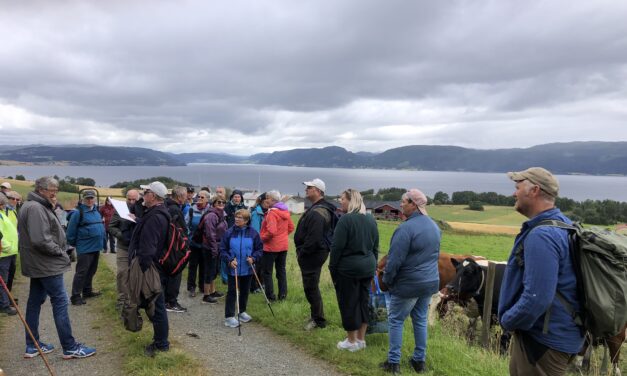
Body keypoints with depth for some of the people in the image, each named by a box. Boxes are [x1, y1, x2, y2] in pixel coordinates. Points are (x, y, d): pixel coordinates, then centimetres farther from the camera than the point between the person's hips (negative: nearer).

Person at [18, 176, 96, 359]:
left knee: (35, 302, 14)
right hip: (46, 264, -11)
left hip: (38, 264, 11)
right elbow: (41, 240, -26)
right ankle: (70, 347, 0)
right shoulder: (36, 208, -18)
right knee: (60, 302, -6)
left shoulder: (39, 206, 14)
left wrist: (59, 251, 8)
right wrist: (60, 252, -13)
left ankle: (32, 345, 24)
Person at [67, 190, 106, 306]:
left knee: (91, 270, 17)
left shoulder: (96, 211, 11)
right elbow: (71, 230, -11)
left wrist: (103, 241, 17)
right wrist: (73, 243, -3)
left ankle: (87, 291, 30)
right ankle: (75, 296, 3)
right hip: (85, 248, -8)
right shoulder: (78, 212, -14)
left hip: (96, 247, 8)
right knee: (81, 272, -4)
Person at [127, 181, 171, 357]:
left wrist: (140, 271, -26)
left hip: (150, 270, -10)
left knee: (156, 307, 2)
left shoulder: (154, 218, -24)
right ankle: (160, 340, 32)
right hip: (157, 267, 10)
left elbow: (147, 250, -28)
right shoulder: (160, 214, 10)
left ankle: (161, 344, 15)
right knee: (156, 306, 19)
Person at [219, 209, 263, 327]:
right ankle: (229, 316, 10)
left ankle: (242, 312, 34)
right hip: (233, 269, -2)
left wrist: (253, 258, -14)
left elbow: (259, 249, 2)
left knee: (245, 291, 16)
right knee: (232, 292, 2)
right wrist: (229, 260, -15)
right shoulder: (229, 233, -7)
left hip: (247, 269, 2)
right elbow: (222, 250, -2)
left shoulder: (253, 233, -5)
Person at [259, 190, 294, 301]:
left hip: (271, 246, -8)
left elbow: (271, 231, -26)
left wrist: (262, 238, -11)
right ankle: (283, 295, 20)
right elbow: (291, 227, 13)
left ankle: (270, 296, 7)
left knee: (267, 272, 4)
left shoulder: (272, 213, -19)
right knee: (281, 270, 16)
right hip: (283, 246, 8)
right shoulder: (285, 211, 6)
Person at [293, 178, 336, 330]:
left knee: (311, 287, 0)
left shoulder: (317, 212, -22)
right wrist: (301, 251, 15)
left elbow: (314, 238, -28)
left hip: (312, 255, -11)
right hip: (315, 253, 11)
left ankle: (318, 320, 12)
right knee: (311, 286, 19)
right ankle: (317, 316, 32)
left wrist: (301, 253, -17)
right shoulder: (316, 208, 14)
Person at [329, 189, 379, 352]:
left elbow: (337, 247, -17)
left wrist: (332, 268, -8)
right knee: (364, 301, 15)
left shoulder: (346, 219, -17)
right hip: (367, 267, 7)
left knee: (349, 303, 6)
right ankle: (361, 339, 27)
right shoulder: (371, 219, 6)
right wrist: (373, 265, 20)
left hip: (348, 268, -7)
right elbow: (375, 246, 12)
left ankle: (352, 341, 17)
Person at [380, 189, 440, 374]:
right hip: (430, 282, 8)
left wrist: (387, 280, -6)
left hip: (408, 284, -7)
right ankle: (419, 361, 26)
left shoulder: (406, 228, -22)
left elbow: (395, 260, -21)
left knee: (395, 320, 7)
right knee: (420, 320, 17)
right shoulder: (434, 225, 5)